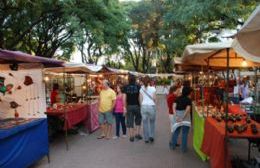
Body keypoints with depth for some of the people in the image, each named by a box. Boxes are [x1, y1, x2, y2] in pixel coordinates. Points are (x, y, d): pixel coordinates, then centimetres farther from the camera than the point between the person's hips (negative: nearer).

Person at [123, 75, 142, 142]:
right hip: (137, 106, 0)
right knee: (138, 120, 18)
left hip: (129, 106, 0)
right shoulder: (138, 86, -3)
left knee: (130, 121, 7)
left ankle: (131, 136, 11)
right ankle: (137, 134, 14)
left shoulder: (125, 87, -1)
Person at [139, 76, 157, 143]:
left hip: (144, 106, 2)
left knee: (145, 122, 8)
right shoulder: (153, 88, -7)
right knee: (152, 122, 17)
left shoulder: (141, 89, 0)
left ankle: (146, 138, 12)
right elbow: (154, 98, -3)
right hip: (151, 106, -2)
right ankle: (151, 136, 8)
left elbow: (140, 99, 3)